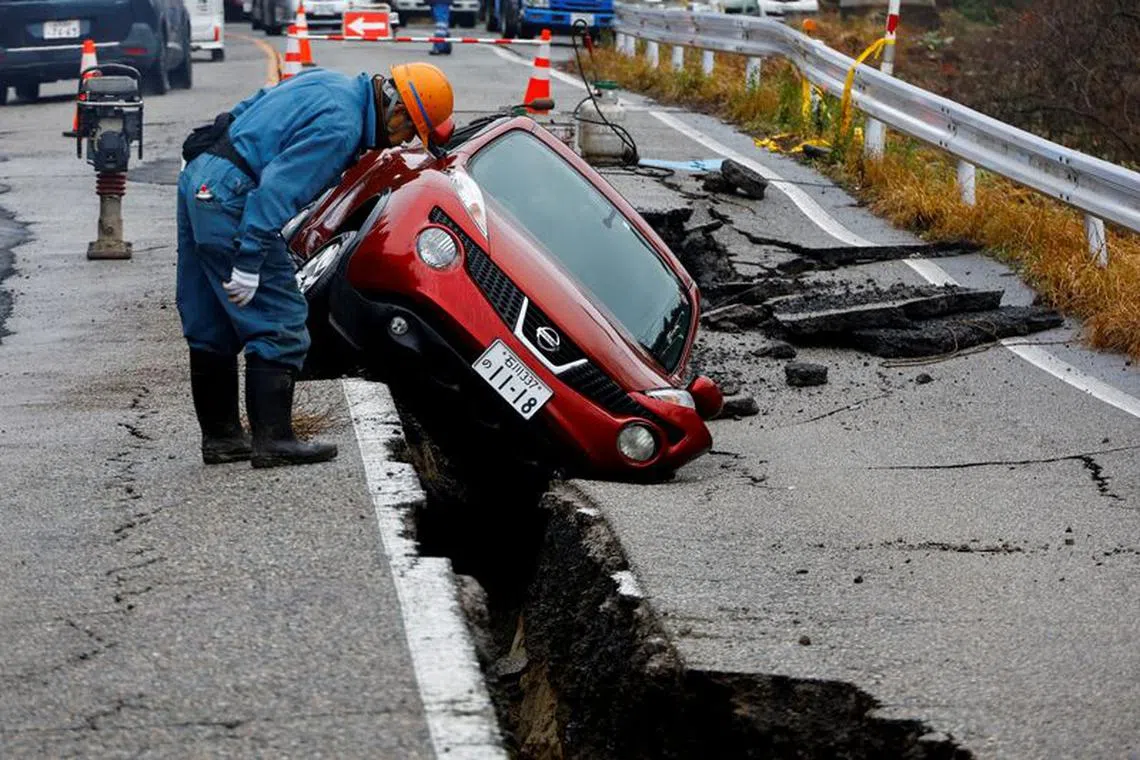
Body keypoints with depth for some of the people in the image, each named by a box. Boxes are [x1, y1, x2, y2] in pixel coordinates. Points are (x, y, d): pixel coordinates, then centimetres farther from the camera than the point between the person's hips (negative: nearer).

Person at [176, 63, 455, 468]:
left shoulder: (330, 83, 14)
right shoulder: (341, 126, -17)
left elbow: (248, 110, 25)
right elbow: (278, 189, -24)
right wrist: (249, 263, -23)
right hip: (230, 198, -11)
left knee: (211, 326, 15)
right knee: (279, 324, -4)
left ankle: (219, 435, 23)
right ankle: (273, 440, -4)